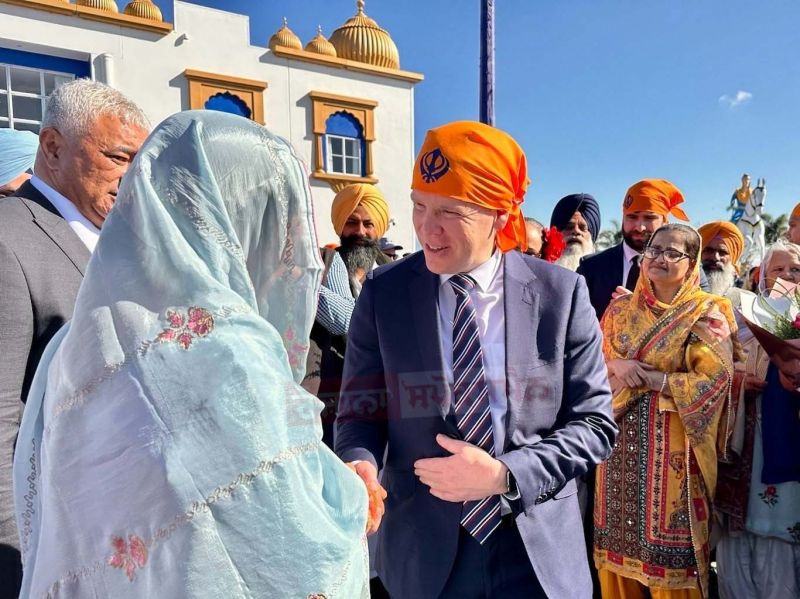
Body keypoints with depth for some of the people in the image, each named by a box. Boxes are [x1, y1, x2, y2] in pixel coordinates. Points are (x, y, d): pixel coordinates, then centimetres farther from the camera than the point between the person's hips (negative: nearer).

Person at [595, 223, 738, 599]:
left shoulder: (706, 312, -3)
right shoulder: (621, 308, 9)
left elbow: (715, 378, -12)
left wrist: (649, 377, -14)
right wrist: (616, 365, -13)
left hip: (672, 440, -3)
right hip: (621, 434, 4)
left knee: (668, 534, 3)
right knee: (620, 528, 11)